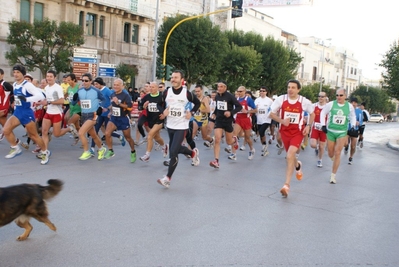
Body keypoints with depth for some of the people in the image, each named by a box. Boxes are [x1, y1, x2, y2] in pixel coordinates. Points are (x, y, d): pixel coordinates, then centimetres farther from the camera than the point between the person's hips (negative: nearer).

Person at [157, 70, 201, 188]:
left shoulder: (187, 93, -10)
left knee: (173, 152, -12)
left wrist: (191, 113, -8)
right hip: (170, 126, 5)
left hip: (181, 126, -5)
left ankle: (168, 178, -3)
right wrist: (163, 112, -11)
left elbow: (197, 103, 6)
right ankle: (193, 153, 50)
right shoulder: (166, 92, -3)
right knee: (177, 148, 20)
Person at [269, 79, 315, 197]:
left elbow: (312, 114, 8)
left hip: (298, 132, -3)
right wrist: (282, 121, -18)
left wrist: (308, 125, -6)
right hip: (285, 131, 3)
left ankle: (286, 185, -15)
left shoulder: (304, 101, -11)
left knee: (290, 156, -19)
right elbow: (271, 114, -1)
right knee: (290, 156, 19)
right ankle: (298, 165, 58)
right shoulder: (281, 99, -10)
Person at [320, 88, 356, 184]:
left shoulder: (349, 106, -1)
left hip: (342, 133, 0)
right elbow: (323, 113, 6)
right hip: (330, 131, 0)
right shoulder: (331, 104, -7)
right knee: (331, 154, 8)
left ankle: (333, 175, 2)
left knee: (337, 154, -7)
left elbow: (353, 117, 17)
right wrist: (323, 125, -2)